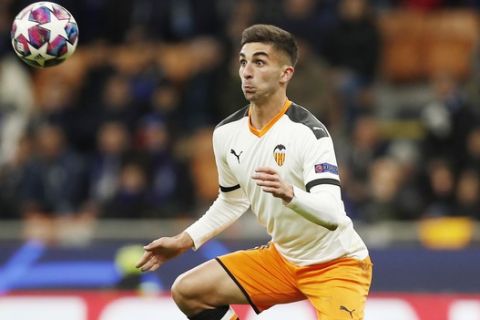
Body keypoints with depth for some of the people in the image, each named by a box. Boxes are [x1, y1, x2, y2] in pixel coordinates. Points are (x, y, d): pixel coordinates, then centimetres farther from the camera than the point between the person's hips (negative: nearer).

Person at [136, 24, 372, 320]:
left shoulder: (308, 131, -23)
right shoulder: (226, 133, -2)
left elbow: (332, 214, -34)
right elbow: (233, 201, 17)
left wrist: (289, 193, -50)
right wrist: (185, 241, 10)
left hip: (337, 262, -7)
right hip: (282, 258, 7)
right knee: (187, 292, -2)